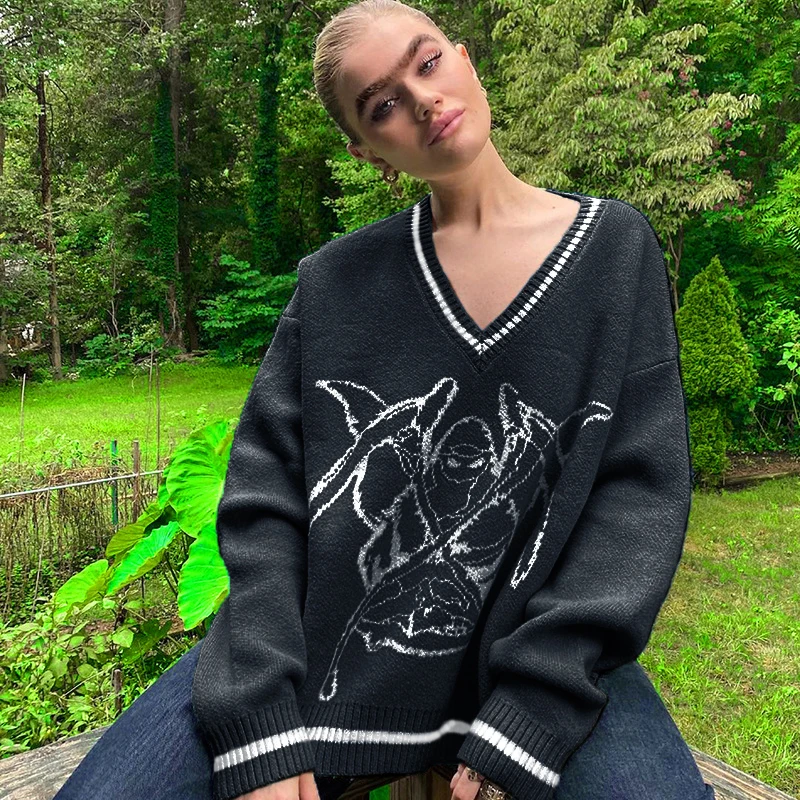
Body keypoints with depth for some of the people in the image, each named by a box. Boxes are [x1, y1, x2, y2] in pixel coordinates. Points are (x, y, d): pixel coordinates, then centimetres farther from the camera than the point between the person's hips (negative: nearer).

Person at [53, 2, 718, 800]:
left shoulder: (615, 247, 1)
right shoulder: (334, 283, 2)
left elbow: (642, 486, -5)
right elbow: (264, 491, -1)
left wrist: (528, 719, -13)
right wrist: (260, 731, -12)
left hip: (536, 652, 0)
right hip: (314, 642, 1)